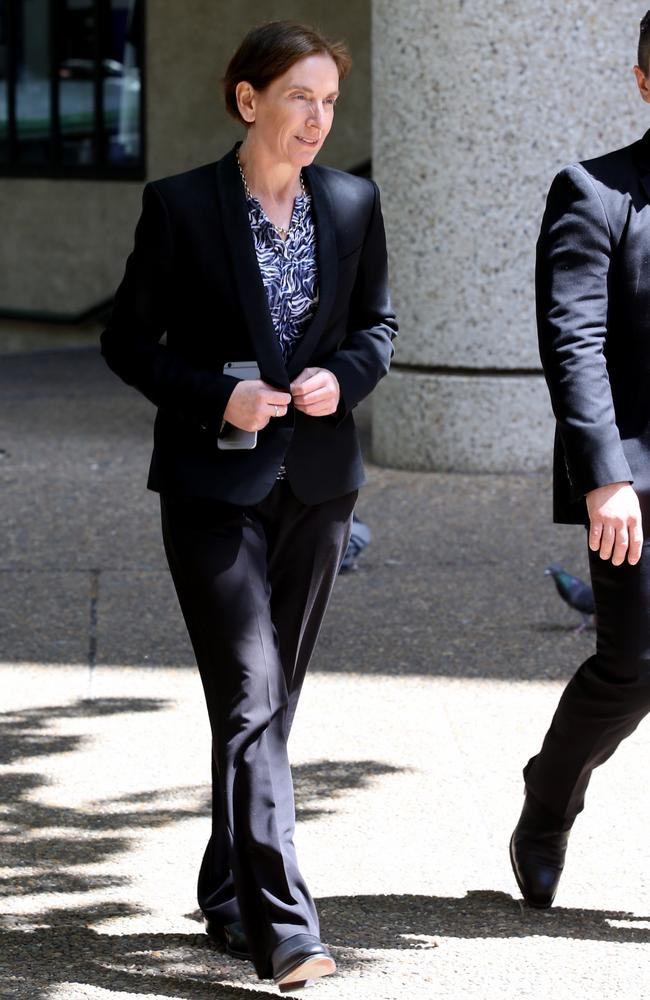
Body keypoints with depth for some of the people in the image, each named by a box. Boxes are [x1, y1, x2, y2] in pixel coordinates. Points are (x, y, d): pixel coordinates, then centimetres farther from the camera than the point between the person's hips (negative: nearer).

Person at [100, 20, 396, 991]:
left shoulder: (353, 204, 5)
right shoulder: (180, 206, -5)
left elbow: (378, 324, 15)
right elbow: (128, 340, -1)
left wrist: (342, 377, -6)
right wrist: (216, 397, -15)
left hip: (316, 482, 4)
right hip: (215, 482, -4)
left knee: (274, 700, 11)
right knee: (249, 698, -12)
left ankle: (229, 898, 25)